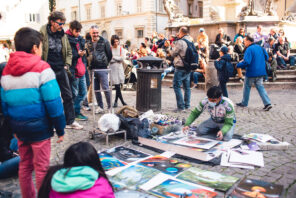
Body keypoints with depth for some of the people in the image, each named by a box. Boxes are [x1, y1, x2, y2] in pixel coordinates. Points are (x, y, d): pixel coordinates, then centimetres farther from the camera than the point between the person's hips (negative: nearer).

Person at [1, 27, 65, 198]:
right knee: (42, 168, 6)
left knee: (24, 165, 19)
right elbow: (53, 102, -16)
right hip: (39, 128, -6)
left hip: (19, 127, 6)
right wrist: (60, 129, -8)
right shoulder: (42, 68, -13)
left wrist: (14, 127, 19)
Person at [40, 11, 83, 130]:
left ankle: (70, 121, 14)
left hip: (61, 69, 4)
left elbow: (69, 51, 17)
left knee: (68, 95, 5)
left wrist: (67, 65, 5)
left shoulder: (63, 35, 8)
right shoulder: (42, 33, -6)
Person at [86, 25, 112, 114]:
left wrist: (105, 63, 4)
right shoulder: (88, 44, 13)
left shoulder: (104, 42, 0)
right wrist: (89, 64, 10)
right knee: (96, 89, 8)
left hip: (102, 69, -5)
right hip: (92, 69, 5)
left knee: (105, 88, -6)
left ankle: (110, 106, 5)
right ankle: (100, 107, 17)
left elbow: (110, 55, 3)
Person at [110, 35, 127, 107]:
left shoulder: (120, 48, 8)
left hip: (119, 68, 3)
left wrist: (114, 57, -7)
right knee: (117, 86, -8)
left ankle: (115, 101, 15)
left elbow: (122, 58, 0)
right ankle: (122, 102, -2)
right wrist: (118, 59, -8)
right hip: (113, 68, -3)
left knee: (118, 85, 3)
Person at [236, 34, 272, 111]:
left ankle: (244, 103, 23)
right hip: (260, 72, 7)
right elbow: (266, 57, 17)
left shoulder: (249, 49, -17)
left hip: (251, 72, -7)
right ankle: (267, 103, -2)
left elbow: (246, 62, -25)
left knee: (247, 87, 10)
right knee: (260, 87, 8)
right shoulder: (260, 47, 8)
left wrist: (238, 65, -11)